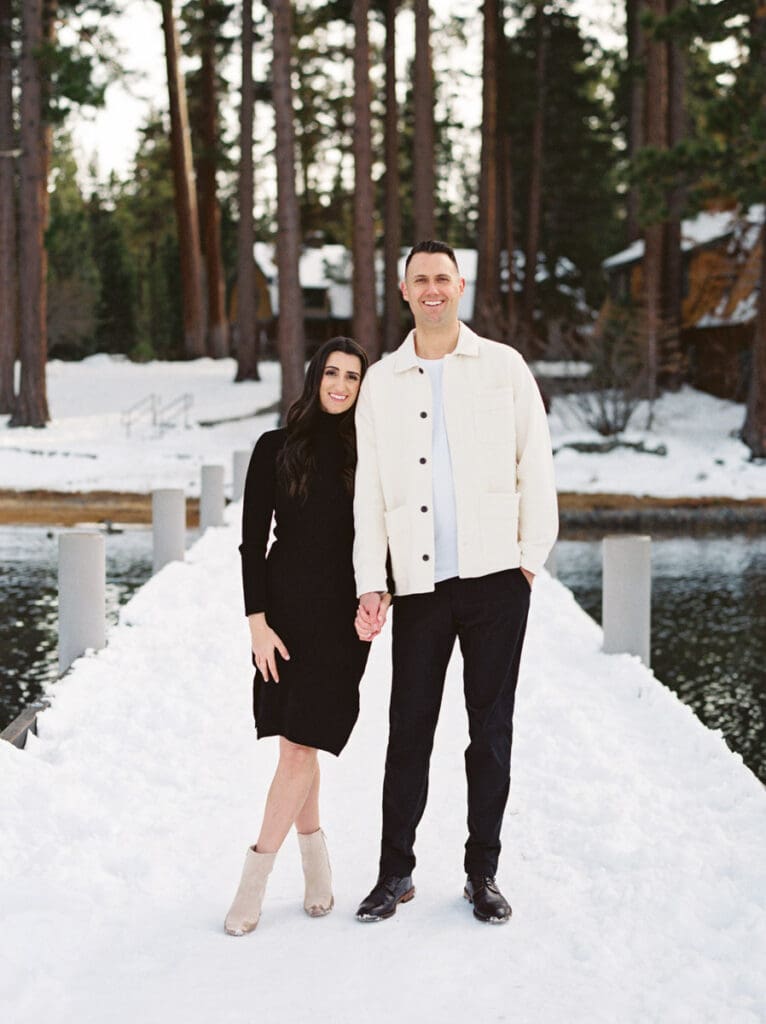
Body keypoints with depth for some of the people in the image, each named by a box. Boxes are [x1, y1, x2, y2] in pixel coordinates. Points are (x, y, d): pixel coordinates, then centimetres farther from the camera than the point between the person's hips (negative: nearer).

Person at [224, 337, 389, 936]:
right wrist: (258, 622, -7)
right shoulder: (277, 449, 3)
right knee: (298, 745, 5)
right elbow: (253, 540, 1)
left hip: (343, 616, -1)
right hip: (286, 608, 1)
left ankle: (255, 881, -1)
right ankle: (316, 864, 20)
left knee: (301, 746, -6)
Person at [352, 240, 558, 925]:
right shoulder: (382, 382, 10)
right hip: (419, 584, 1)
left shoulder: (504, 367, 6)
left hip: (496, 577, -1)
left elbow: (536, 465, 6)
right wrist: (370, 584, 2)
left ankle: (483, 874, 16)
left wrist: (532, 555, -2)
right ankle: (395, 874, 16)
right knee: (408, 731, 3)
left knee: (492, 728, 5)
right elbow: (369, 489, 9)